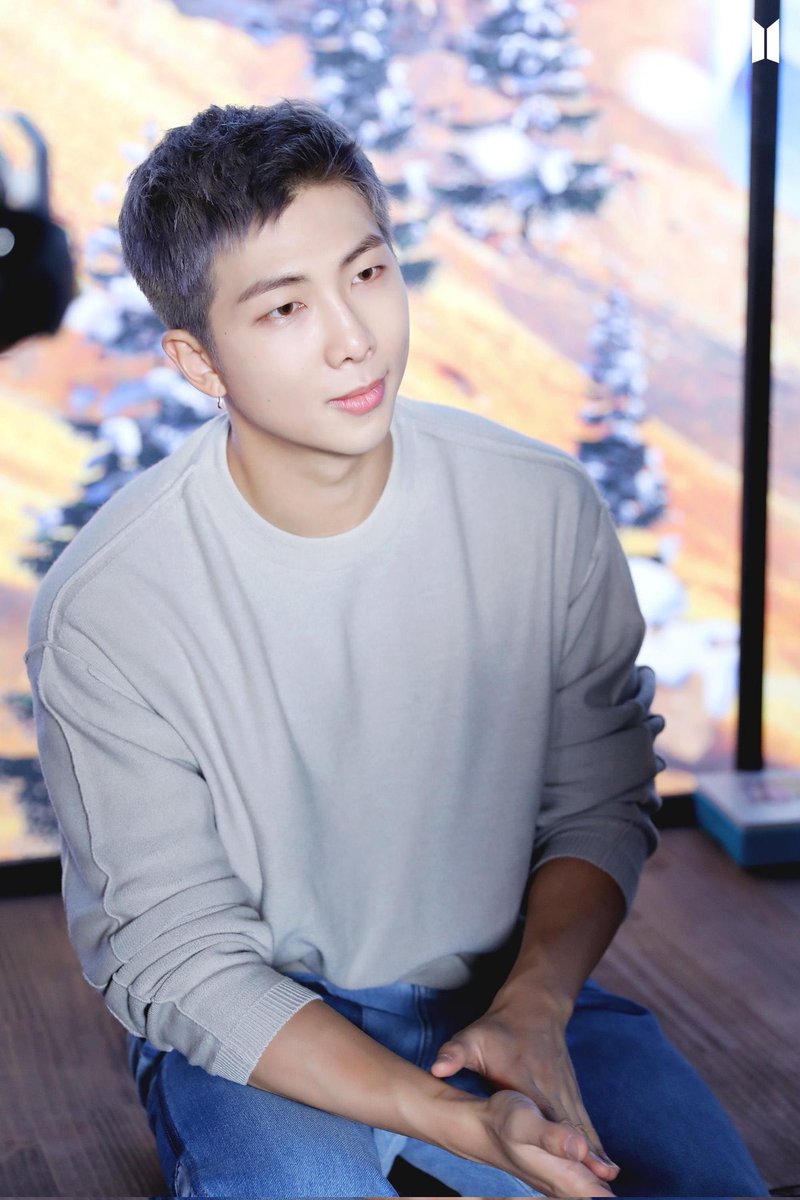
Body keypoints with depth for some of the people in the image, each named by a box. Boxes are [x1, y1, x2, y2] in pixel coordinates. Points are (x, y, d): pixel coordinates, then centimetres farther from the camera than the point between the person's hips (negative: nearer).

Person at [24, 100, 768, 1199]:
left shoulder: (547, 505, -10)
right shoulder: (104, 610, -19)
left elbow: (600, 802, 1)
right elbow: (182, 962, -16)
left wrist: (533, 1007, -17)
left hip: (510, 983, 3)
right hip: (257, 1026, -2)